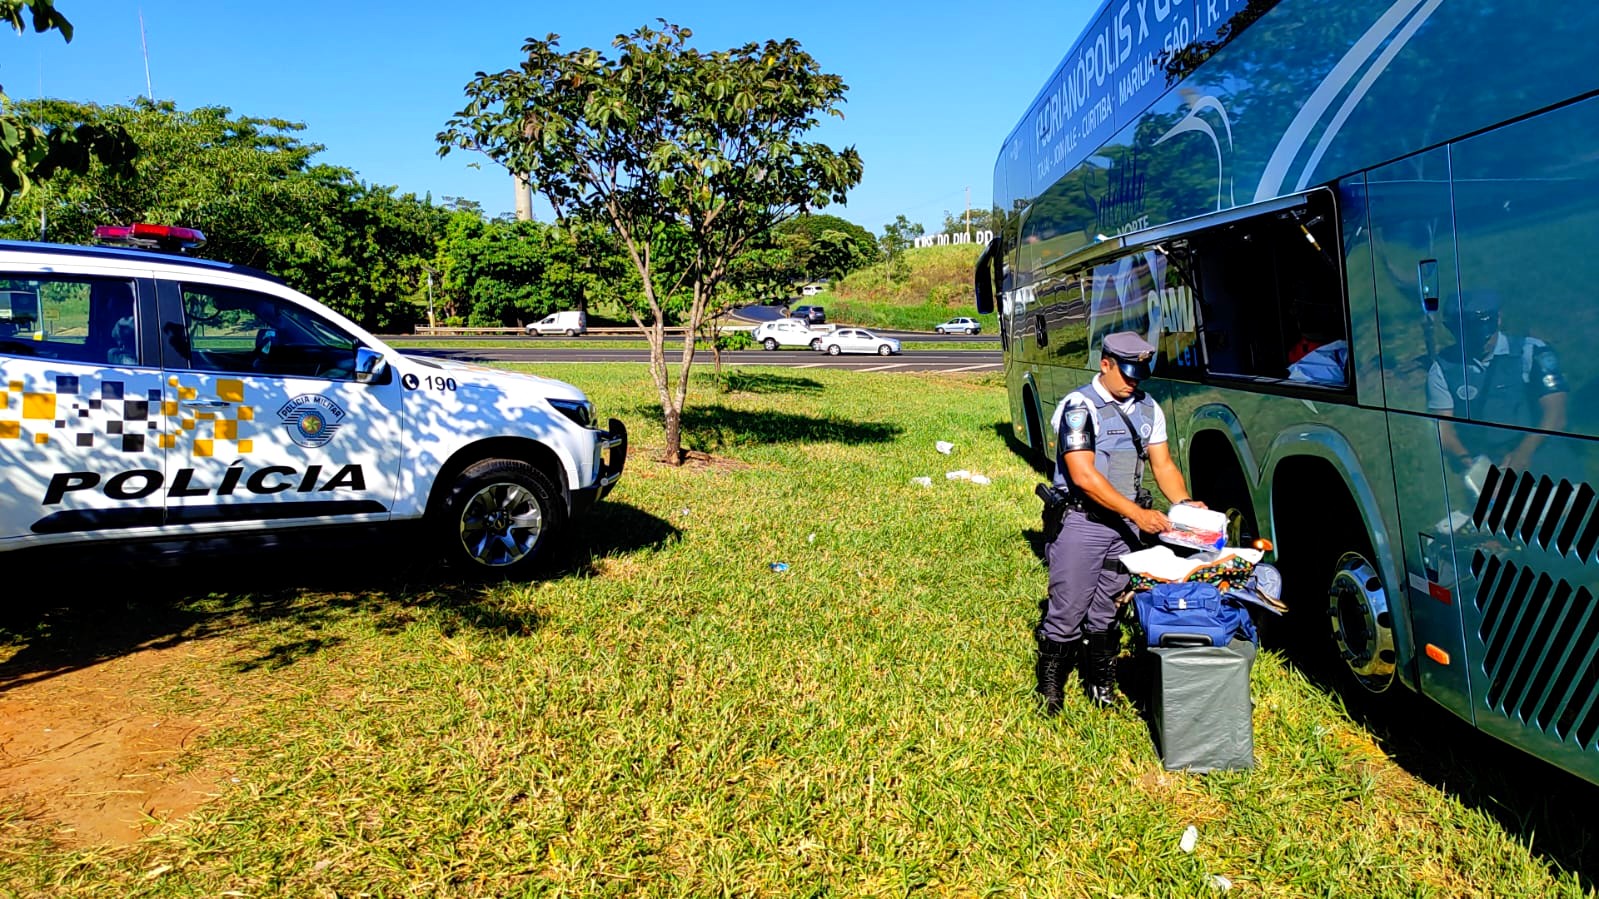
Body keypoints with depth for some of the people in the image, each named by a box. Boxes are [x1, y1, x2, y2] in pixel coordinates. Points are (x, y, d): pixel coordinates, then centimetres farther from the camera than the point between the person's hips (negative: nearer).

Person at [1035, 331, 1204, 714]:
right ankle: (1050, 688, 13)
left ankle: (1101, 684, 26)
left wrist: (1184, 504, -8)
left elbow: (1163, 465, 12)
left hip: (1126, 526, 6)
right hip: (1082, 523, -6)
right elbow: (1083, 475, -20)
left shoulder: (1147, 409, 10)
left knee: (1104, 613, 14)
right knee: (1068, 611, -2)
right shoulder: (1079, 407, -12)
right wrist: (1138, 513, -22)